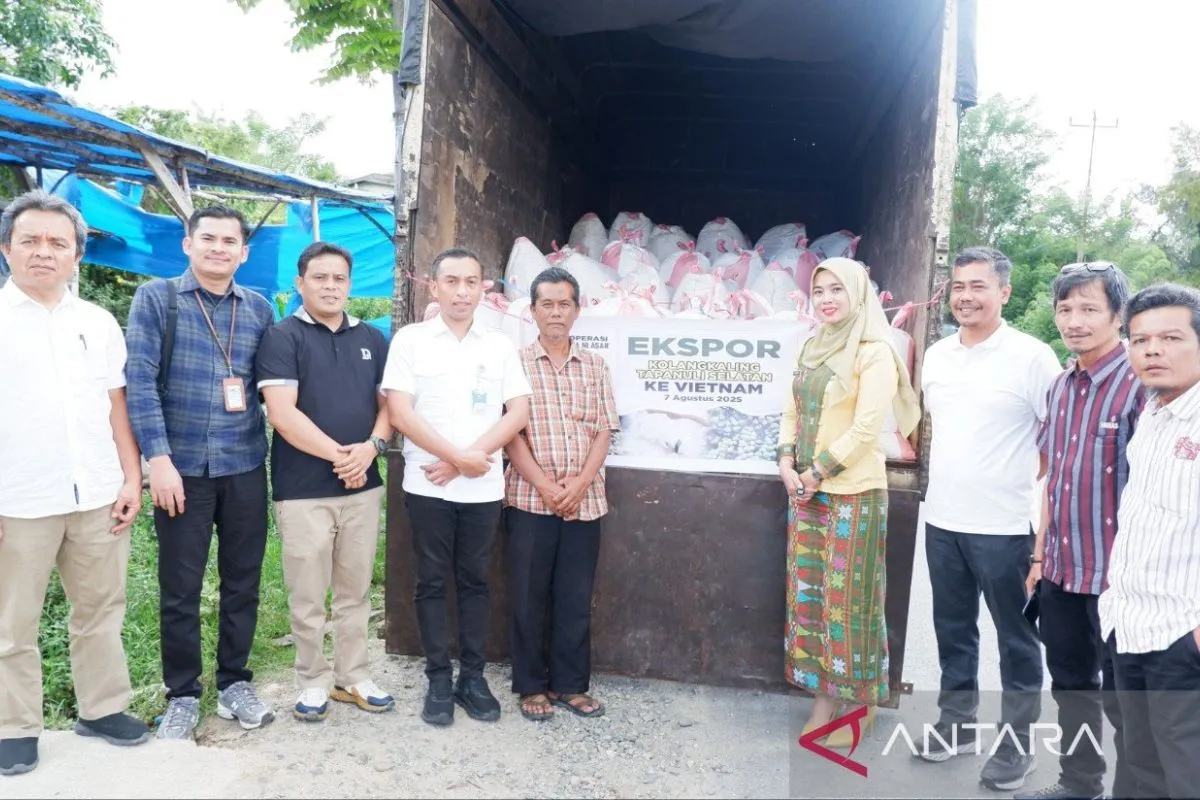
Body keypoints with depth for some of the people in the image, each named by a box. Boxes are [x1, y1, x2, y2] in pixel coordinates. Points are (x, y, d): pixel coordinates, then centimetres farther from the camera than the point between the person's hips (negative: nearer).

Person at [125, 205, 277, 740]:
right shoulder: (156, 298, -1)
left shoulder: (259, 308, 8)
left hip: (246, 468, 3)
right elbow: (140, 381, -7)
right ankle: (183, 694, 24)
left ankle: (234, 683, 27)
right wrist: (159, 458, -14)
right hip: (182, 467, -2)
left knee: (243, 581, 11)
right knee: (180, 589, 7)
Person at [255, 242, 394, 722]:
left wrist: (372, 446, -9)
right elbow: (281, 414, -13)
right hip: (303, 490, -4)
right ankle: (313, 682, 22)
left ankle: (352, 677, 27)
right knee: (308, 597, 6)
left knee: (355, 592, 13)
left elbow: (388, 403, 11)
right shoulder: (282, 338, -4)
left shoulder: (372, 339, 11)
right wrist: (338, 453, -14)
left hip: (363, 486, 4)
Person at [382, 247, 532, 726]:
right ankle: (438, 678, 17)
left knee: (474, 581, 10)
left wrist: (471, 457, -10)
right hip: (428, 485, -2)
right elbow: (399, 413, -7)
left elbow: (518, 413, 1)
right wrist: (456, 457, -12)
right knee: (432, 582, 6)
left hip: (484, 487, 2)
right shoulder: (410, 340, 0)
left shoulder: (500, 346, 7)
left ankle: (473, 676, 21)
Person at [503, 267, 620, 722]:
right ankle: (531, 686, 20)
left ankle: (570, 684, 23)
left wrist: (579, 484, -9)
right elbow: (510, 433, -5)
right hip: (530, 499, -2)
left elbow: (604, 432, 4)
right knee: (529, 597, 6)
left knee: (576, 597, 9)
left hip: (585, 501, 3)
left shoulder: (595, 366, 9)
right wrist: (546, 487, -13)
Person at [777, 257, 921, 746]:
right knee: (809, 594, 10)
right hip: (805, 489, 7)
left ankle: (856, 708, 17)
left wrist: (816, 473, -12)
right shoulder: (812, 348, 12)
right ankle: (823, 701, 23)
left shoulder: (874, 353, -10)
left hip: (851, 491, -7)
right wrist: (787, 465, -2)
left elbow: (865, 428, -16)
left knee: (848, 597, 1)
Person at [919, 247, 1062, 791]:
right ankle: (956, 724, 33)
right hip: (942, 520, 6)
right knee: (952, 629, 17)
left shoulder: (1032, 357, -10)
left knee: (1015, 638, 9)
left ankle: (1017, 745, 24)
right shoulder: (936, 355, 7)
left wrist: (1024, 481, -10)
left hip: (1004, 526, -5)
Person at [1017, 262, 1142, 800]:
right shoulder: (1061, 386, 7)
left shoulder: (1140, 385, -14)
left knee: (1123, 700, 8)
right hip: (1061, 571, 7)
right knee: (1071, 684, 19)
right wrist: (1040, 554, 13)